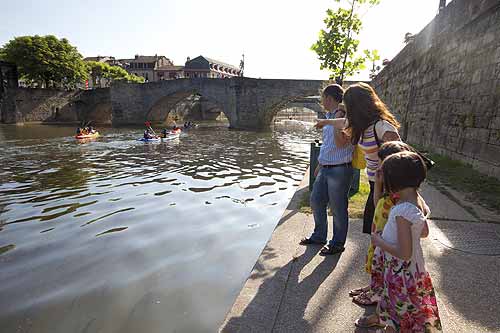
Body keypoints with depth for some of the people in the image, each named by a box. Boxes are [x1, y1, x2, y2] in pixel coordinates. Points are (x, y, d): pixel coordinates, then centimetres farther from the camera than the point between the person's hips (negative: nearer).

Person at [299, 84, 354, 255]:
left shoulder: (345, 117, -15)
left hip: (340, 169, -9)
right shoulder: (329, 117, 13)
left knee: (338, 209, 5)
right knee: (316, 201, 16)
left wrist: (337, 120, -23)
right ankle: (319, 236, 35)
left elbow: (340, 143, -25)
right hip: (325, 169, 9)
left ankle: (337, 244, 24)